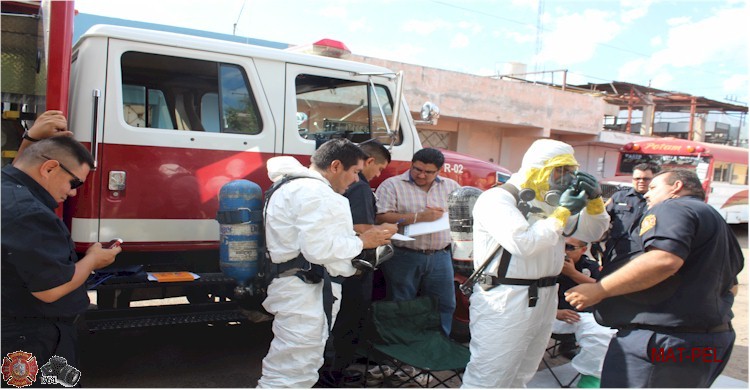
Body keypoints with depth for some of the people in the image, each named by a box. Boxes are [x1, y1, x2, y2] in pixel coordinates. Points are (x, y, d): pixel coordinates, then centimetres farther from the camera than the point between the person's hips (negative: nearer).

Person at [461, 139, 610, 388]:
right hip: (504, 302, -8)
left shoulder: (549, 202, 14)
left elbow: (592, 232, 21)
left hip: (544, 301, 9)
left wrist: (594, 199, 4)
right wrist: (562, 212, -15)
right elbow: (523, 243, -25)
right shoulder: (497, 198, -11)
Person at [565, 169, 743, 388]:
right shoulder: (716, 220, 23)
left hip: (664, 340, -10)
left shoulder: (673, 208, -9)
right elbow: (730, 286, 27)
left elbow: (665, 259, -28)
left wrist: (598, 290, -24)